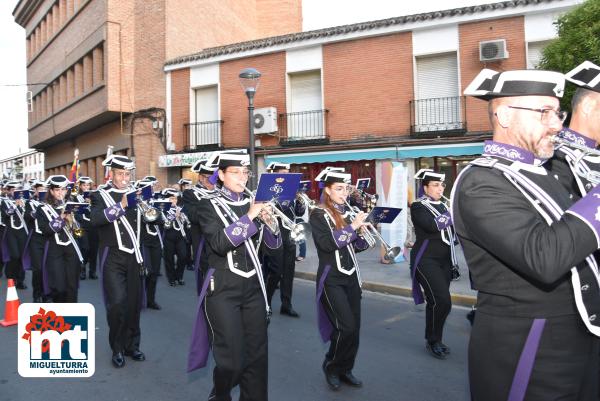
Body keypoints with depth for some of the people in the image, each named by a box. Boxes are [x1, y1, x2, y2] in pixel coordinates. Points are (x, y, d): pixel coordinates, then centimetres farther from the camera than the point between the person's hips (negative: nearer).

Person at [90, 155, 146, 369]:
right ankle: (117, 349, 9)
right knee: (117, 304, -9)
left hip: (134, 257, 4)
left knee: (134, 303, 9)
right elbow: (95, 219, -20)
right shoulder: (100, 196, -1)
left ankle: (132, 345, 24)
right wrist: (121, 205, -29)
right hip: (113, 259, -4)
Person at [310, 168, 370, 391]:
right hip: (331, 279, -6)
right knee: (346, 326, -11)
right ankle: (331, 366, 13)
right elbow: (327, 243, -22)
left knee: (354, 327, 7)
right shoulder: (318, 214, -7)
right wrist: (352, 226, -24)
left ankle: (345, 369, 26)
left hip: (351, 276, 6)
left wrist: (362, 232, -8)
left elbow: (358, 247, 12)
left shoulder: (348, 212, 11)